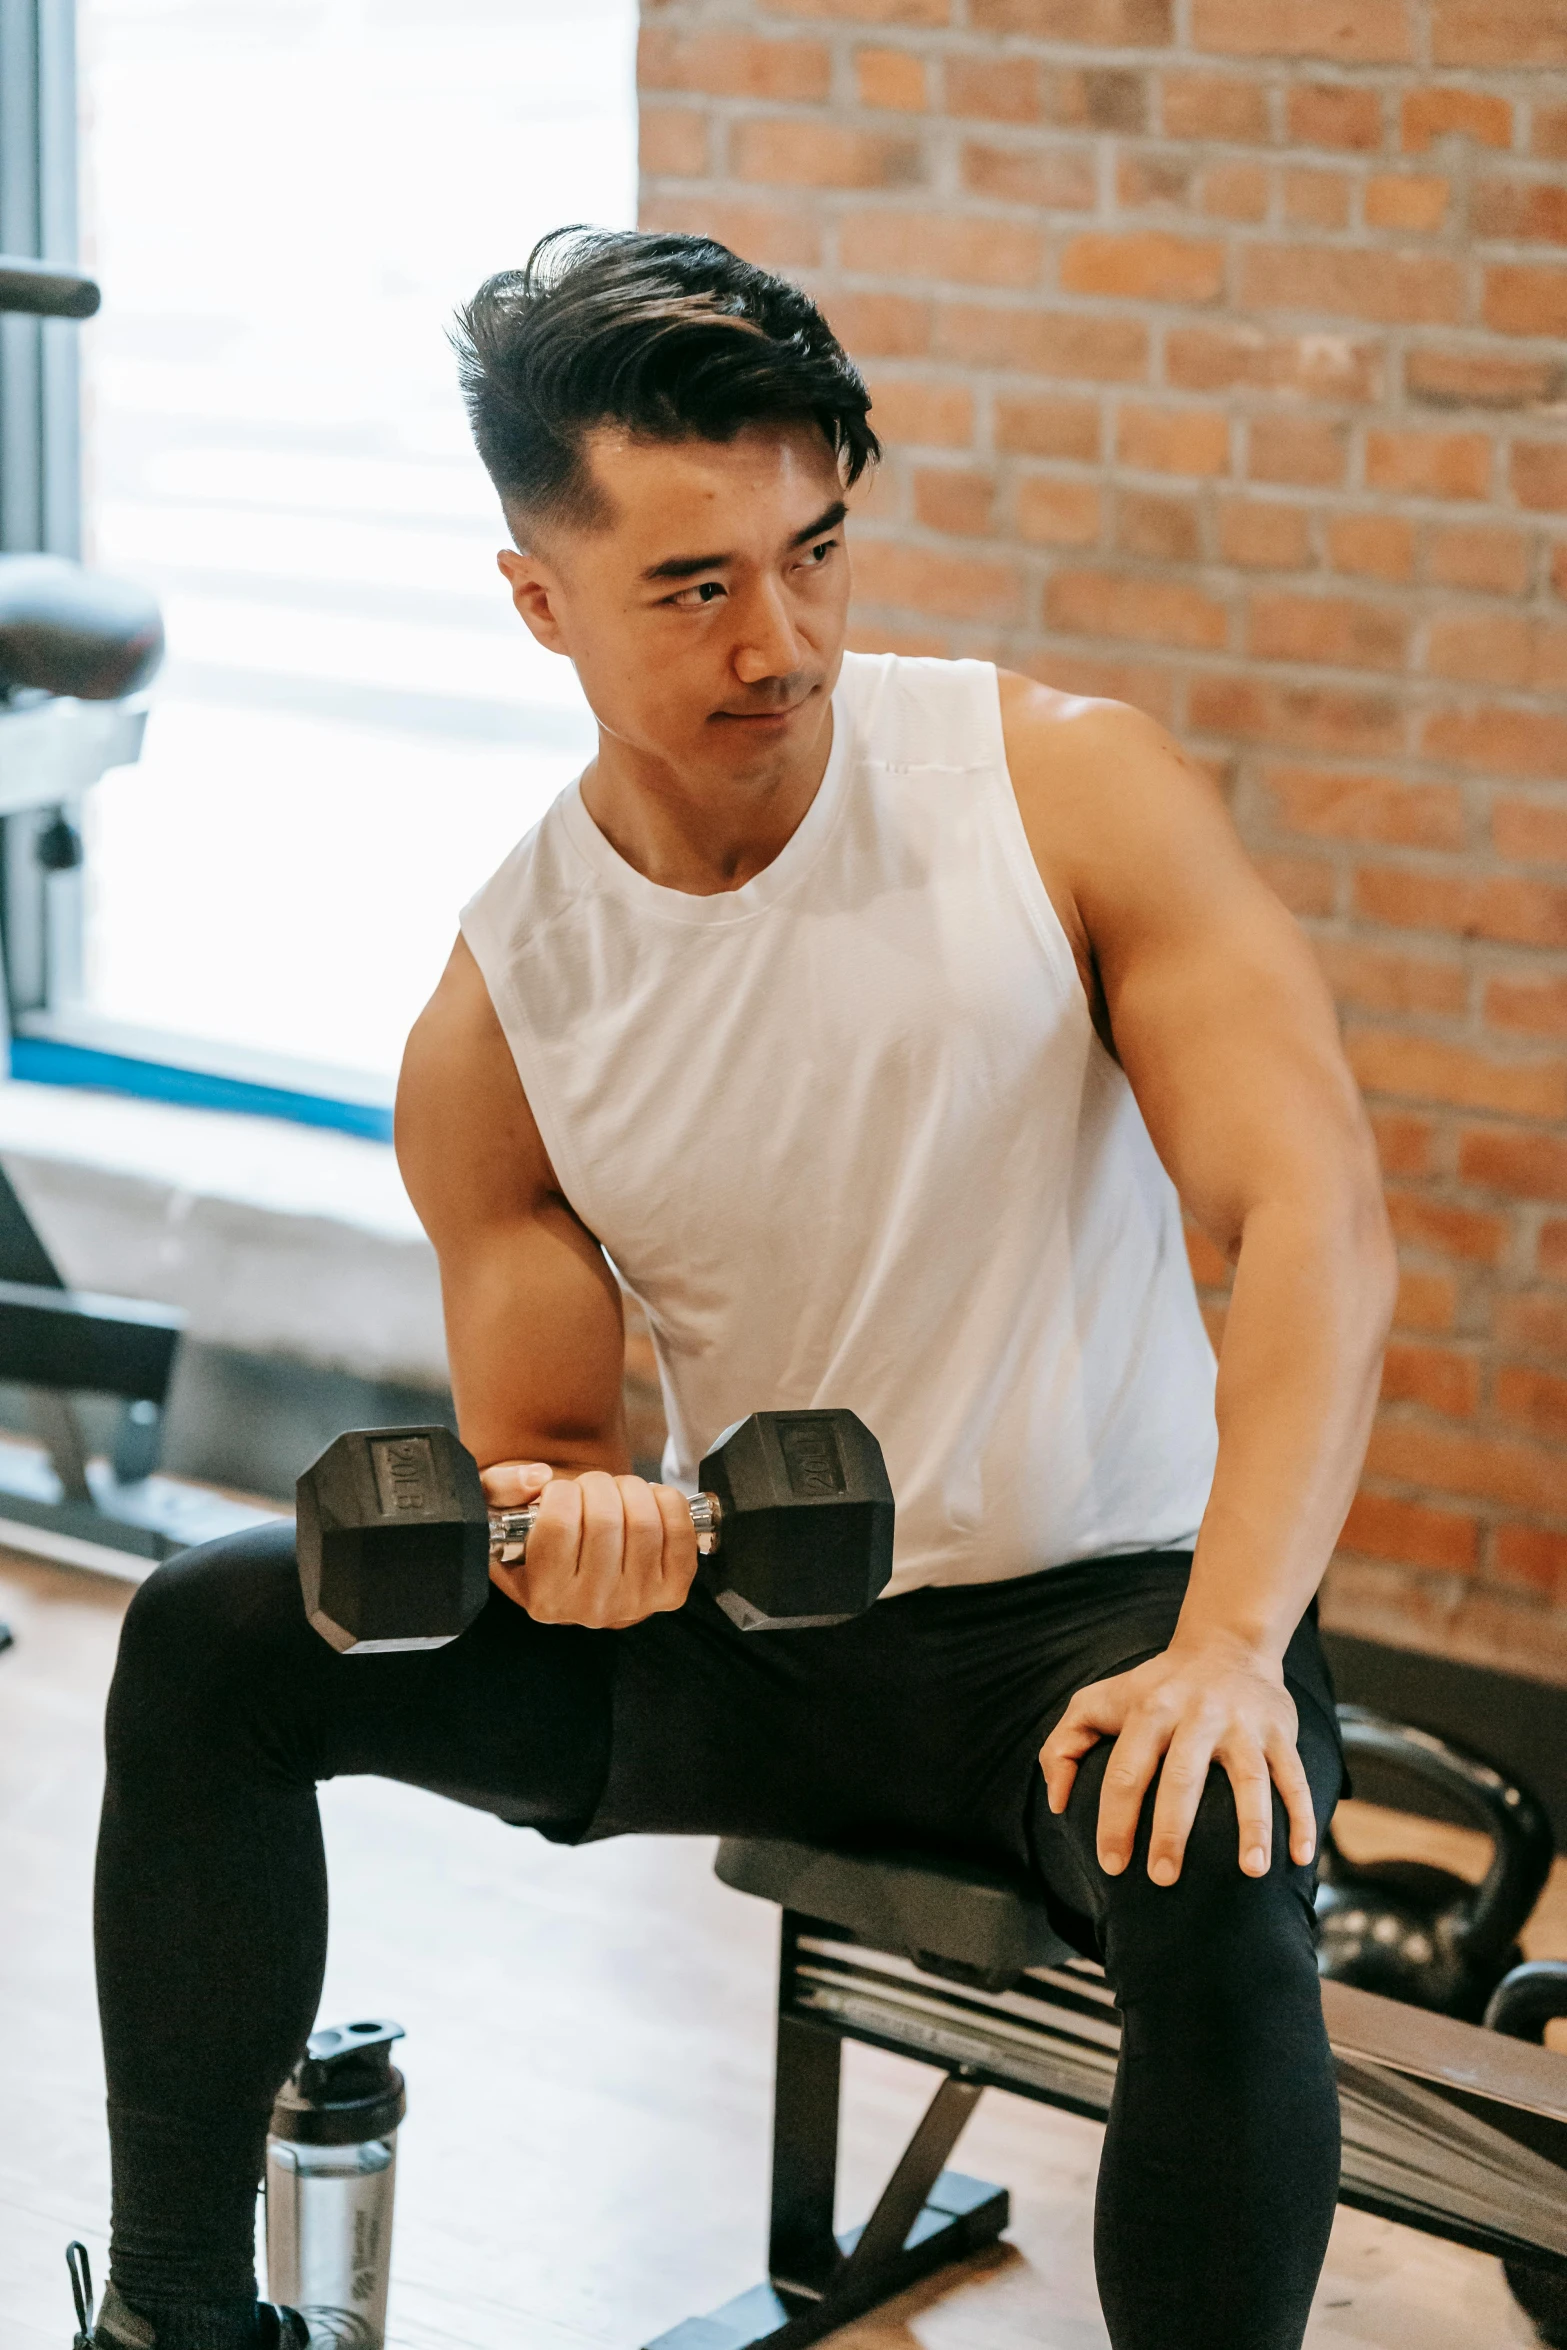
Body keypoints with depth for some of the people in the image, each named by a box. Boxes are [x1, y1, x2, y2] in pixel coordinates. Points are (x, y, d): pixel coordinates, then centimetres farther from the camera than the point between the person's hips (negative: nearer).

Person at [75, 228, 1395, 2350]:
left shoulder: (1067, 787, -13)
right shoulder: (494, 1025, -6)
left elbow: (1318, 1218, -21)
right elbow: (545, 1449, 0)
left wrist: (1227, 1643, -34)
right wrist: (562, 1530, -27)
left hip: (1098, 1611, -3)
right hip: (752, 1625, 3)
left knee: (1216, 1894, -37)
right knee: (212, 1641, -11)